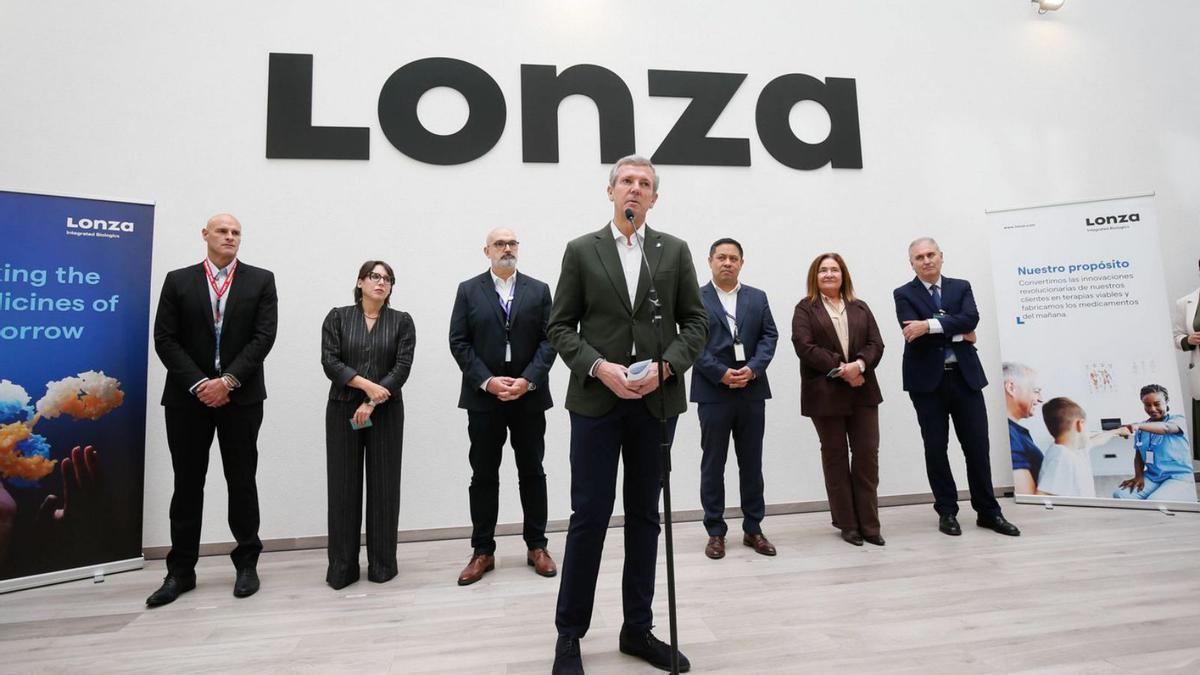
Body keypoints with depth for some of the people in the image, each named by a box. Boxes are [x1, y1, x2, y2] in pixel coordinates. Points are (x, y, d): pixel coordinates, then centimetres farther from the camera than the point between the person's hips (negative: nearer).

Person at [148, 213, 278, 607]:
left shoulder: (261, 280, 5)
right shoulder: (178, 281, 7)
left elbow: (263, 337, -4)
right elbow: (165, 339, 1)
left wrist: (228, 380, -13)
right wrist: (198, 384, -11)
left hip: (241, 396, -1)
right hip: (188, 396, 1)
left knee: (242, 482, 6)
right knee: (187, 484, 8)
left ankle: (247, 564, 18)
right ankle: (181, 571, 19)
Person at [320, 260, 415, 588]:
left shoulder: (402, 321, 3)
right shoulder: (338, 317, 5)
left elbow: (402, 367, -6)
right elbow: (329, 362, -5)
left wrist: (371, 404, -12)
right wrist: (367, 384, -16)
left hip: (386, 412, 0)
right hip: (342, 410, 1)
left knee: (384, 485, 3)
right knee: (343, 485, 4)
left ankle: (382, 562, 16)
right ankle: (342, 566, 15)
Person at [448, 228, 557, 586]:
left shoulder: (539, 290, 7)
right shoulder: (468, 290, 5)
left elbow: (549, 340, 0)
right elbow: (459, 342, -1)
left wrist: (528, 380, -13)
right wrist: (487, 381, -12)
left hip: (529, 395, 1)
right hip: (483, 396, 0)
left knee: (532, 473, 9)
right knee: (483, 475, 6)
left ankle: (536, 546, 21)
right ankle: (483, 551, 17)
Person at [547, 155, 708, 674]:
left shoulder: (675, 251, 9)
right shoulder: (582, 251, 5)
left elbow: (696, 322, 6)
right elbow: (560, 327, 1)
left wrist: (665, 366, -11)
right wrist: (600, 368, -14)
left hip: (657, 399, 2)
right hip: (596, 399, -2)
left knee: (645, 515, 11)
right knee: (589, 516, 1)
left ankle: (638, 629, 26)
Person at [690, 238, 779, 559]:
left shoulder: (757, 298, 12)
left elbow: (769, 336, 4)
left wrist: (753, 368, -12)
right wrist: (722, 373, -15)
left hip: (752, 390, 3)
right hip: (713, 392, -3)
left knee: (752, 463, 10)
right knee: (713, 464, 5)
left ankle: (753, 528, 23)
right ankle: (715, 532, 16)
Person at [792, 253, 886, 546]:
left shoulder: (860, 308, 14)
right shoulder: (805, 309, 2)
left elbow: (876, 344, 4)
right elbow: (805, 347, -11)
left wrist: (859, 364, -16)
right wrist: (840, 368, -18)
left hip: (862, 391, 3)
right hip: (826, 394, -3)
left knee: (867, 455, 2)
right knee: (835, 457, 6)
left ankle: (869, 524, 13)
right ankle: (847, 524, 16)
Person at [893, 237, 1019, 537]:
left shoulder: (961, 287, 9)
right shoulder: (904, 294, 2)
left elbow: (970, 320, -10)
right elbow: (915, 336, -13)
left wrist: (930, 325, -21)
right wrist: (957, 335, -8)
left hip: (965, 376, 2)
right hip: (928, 380, -2)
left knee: (977, 445, 7)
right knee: (936, 448, 5)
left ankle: (988, 511, 21)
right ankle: (947, 512, 18)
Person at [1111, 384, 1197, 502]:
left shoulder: (1177, 419, -3)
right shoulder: (1141, 429, 11)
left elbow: (1166, 428, -28)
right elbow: (1138, 456, 15)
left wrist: (1138, 425, -48)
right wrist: (1138, 476, -5)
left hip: (1179, 477, -4)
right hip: (1151, 477, 5)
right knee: (1120, 495, -22)